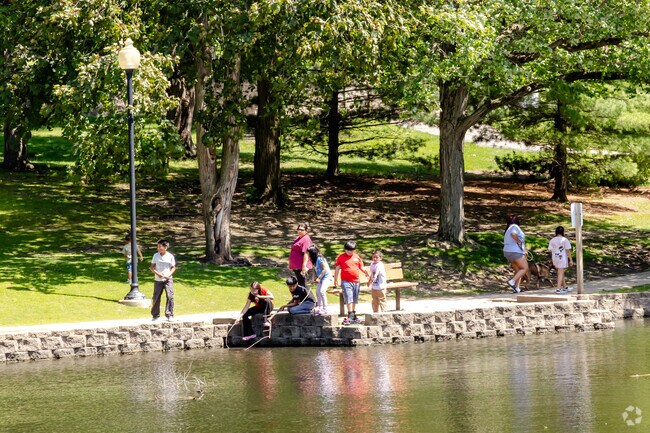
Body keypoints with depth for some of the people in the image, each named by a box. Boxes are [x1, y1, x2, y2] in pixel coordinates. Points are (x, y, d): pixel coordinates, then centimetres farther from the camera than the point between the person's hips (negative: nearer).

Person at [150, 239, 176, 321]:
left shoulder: (170, 256, -1)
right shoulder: (156, 255, 2)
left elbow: (173, 267, 5)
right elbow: (152, 267, 5)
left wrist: (169, 275, -12)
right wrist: (157, 273, -12)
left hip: (168, 280, -1)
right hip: (158, 280, 1)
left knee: (170, 297, -11)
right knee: (156, 298, 3)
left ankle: (169, 315, -4)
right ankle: (155, 315, 17)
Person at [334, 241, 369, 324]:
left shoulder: (357, 257, 11)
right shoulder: (341, 257, 1)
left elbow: (361, 266, 17)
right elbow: (337, 269, 4)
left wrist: (365, 272, -3)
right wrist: (335, 280, 0)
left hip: (356, 282, 4)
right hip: (346, 281, -4)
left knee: (355, 300, 13)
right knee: (348, 298, -14)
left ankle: (354, 315, 23)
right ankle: (350, 315, -14)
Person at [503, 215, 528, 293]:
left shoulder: (508, 229, 21)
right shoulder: (515, 227, -7)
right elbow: (513, 234, -30)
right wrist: (518, 241, -14)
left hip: (507, 252, 9)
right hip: (516, 251, -9)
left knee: (518, 271, 13)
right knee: (525, 268, -5)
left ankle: (516, 288, 4)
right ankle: (512, 281, -19)